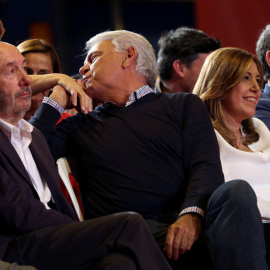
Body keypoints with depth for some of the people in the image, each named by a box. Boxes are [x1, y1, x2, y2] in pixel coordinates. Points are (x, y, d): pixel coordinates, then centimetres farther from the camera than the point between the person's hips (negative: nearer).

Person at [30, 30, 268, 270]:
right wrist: (55, 102, 21)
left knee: (236, 191, -31)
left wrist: (191, 214, -16)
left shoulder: (184, 105, 22)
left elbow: (206, 167, 5)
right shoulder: (80, 126, 28)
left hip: (181, 218, 1)